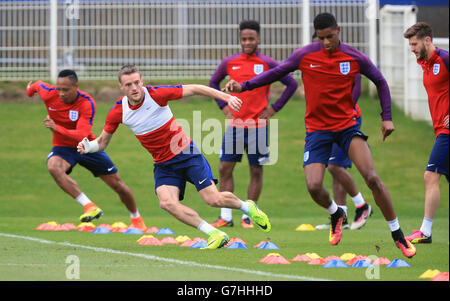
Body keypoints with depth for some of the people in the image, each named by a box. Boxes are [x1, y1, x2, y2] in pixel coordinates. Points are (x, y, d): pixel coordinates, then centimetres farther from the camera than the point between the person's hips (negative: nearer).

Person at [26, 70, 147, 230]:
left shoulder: (87, 103, -26)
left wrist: (57, 128, -47)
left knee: (117, 184, 5)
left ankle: (136, 219, 34)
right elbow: (37, 85, 8)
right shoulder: (49, 94, -18)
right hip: (63, 147, 1)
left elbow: (82, 135, -34)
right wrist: (30, 89, 31)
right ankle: (89, 206, -38)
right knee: (53, 167, -36)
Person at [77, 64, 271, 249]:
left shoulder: (156, 94, -17)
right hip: (163, 165, 3)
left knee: (213, 199, -12)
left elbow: (194, 89, -11)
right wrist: (87, 147, -16)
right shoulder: (117, 113, -7)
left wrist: (228, 97, -18)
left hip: (187, 154, -3)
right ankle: (215, 234, -16)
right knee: (167, 202, -24)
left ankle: (247, 207, 21)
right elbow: (102, 142, 6)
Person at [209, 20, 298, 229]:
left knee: (256, 172, 1)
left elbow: (291, 84, 3)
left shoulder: (268, 64, -3)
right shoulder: (229, 63, 5)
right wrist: (223, 105, 8)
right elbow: (213, 83, 21)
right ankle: (226, 216, 4)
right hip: (235, 124, 2)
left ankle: (247, 216, 9)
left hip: (258, 127, -2)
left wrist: (274, 108, -2)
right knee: (225, 169, -1)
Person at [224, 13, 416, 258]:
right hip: (317, 129, 0)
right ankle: (336, 215, 20)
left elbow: (380, 82, 10)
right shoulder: (305, 56, -6)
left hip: (347, 125, 0)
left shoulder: (355, 58, -5)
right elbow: (276, 73, 3)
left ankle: (397, 235, -4)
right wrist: (243, 86, -8)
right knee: (313, 186, -16)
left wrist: (386, 117, 3)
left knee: (372, 177, -17)